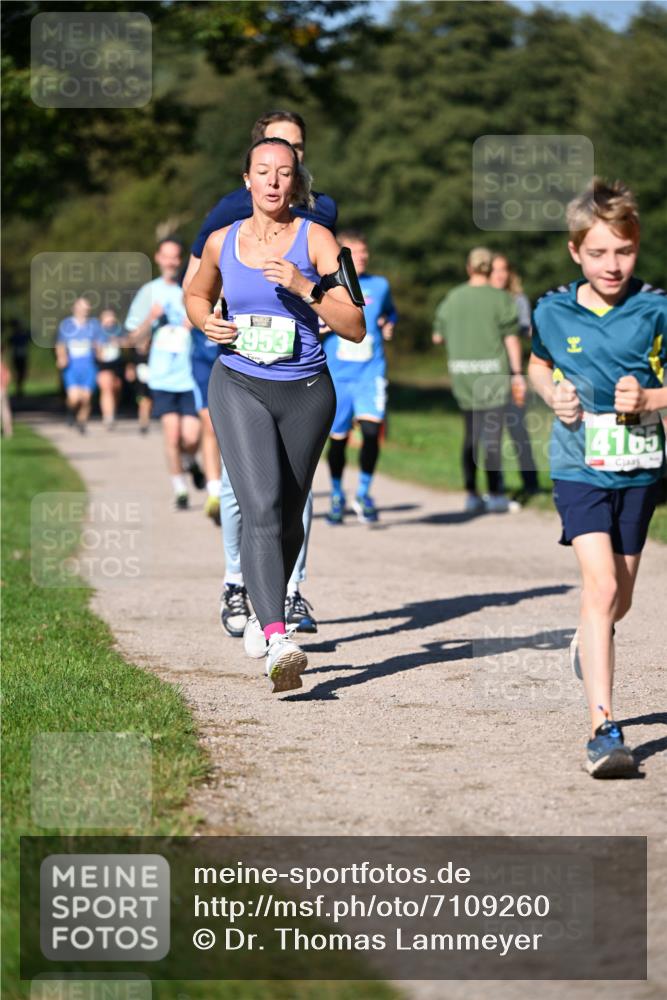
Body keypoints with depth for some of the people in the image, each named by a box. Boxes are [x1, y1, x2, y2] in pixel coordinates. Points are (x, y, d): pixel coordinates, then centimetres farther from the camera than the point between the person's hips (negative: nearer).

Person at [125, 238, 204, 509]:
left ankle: (190, 462, 28)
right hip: (162, 377, 1)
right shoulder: (149, 292, 7)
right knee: (172, 434, -9)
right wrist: (150, 319, -10)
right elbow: (136, 339, 9)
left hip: (192, 375, -1)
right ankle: (179, 490, 6)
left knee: (191, 437, -7)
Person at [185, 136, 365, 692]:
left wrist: (304, 287, -22)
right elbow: (197, 295, 25)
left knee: (289, 516, 13)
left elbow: (355, 327, -9)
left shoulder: (314, 240, -4)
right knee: (262, 509, -19)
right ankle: (277, 640, -31)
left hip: (306, 391, 0)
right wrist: (208, 322, 3)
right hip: (239, 389, 0)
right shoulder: (223, 242, 4)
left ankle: (263, 612, 40)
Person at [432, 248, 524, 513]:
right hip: (492, 371, -4)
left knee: (471, 434, 13)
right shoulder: (500, 298, -6)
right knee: (492, 434, -2)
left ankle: (472, 494, 14)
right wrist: (517, 374, -3)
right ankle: (496, 496, -2)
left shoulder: (453, 298, 6)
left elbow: (438, 336, 13)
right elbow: (511, 339, -8)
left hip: (462, 372, 4)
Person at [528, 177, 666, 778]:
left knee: (618, 600, 13)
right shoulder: (554, 312, -1)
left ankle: (587, 644, 51)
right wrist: (553, 395, -1)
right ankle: (603, 729, -21)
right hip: (579, 467, -1)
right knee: (599, 584, -18)